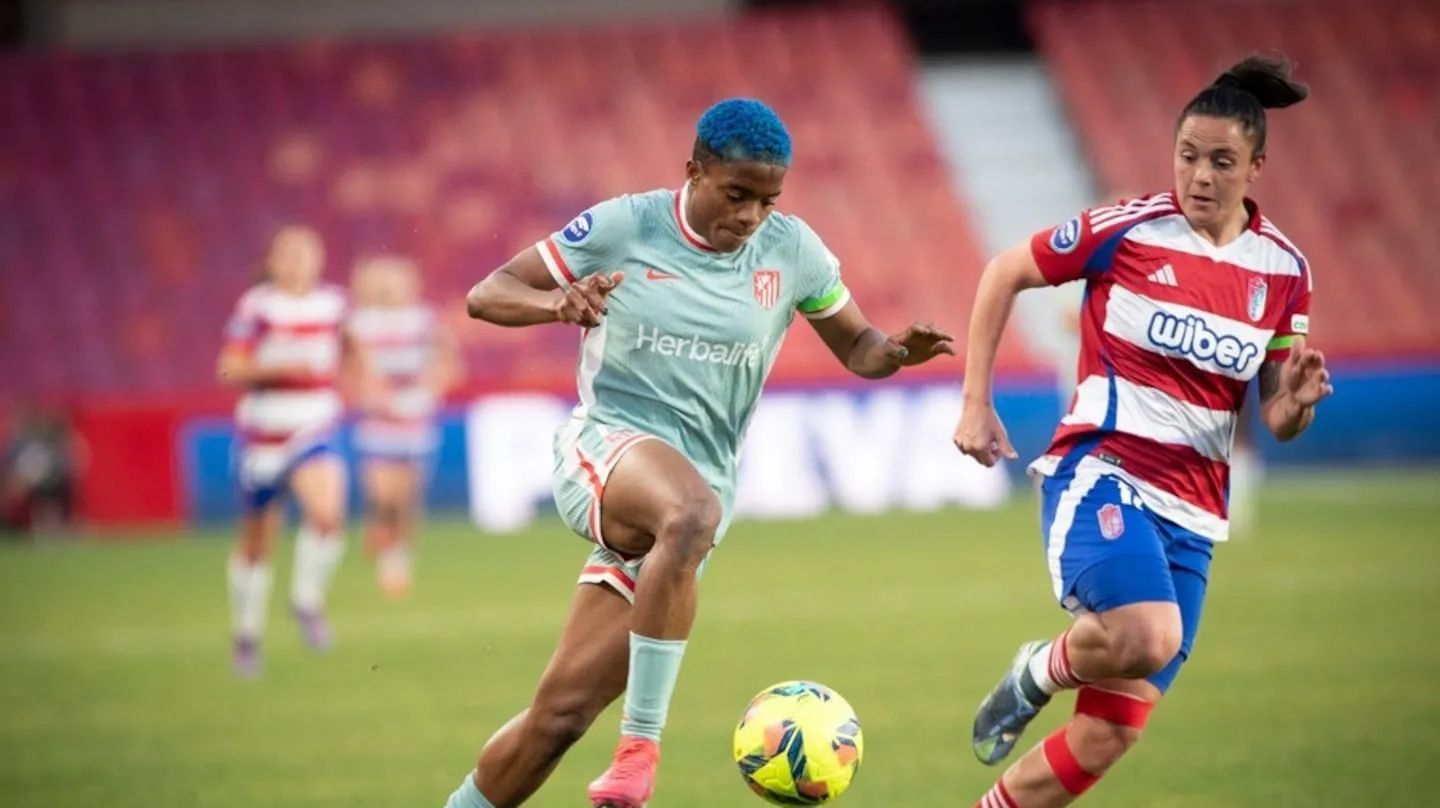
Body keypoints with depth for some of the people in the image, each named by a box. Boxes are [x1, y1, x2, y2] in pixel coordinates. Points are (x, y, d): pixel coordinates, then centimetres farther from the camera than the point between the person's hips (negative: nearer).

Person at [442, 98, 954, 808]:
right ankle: (641, 746, -35)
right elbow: (486, 295, -2)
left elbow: (855, 348, 16)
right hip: (604, 449, -3)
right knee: (692, 513, -40)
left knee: (563, 712, -5)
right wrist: (559, 305, -24)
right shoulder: (625, 227, -4)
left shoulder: (792, 251, 3)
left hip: (702, 481, 4)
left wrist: (896, 352, -9)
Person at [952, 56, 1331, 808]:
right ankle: (1041, 668, -1)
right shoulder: (1128, 230, -7)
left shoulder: (1283, 271, 4)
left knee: (1108, 736, 0)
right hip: (1100, 472, -5)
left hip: (1191, 514, 5)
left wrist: (1298, 400, -13)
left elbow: (1278, 421, 10)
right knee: (1149, 638, -34)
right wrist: (976, 404, 0)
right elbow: (1003, 274, 5)